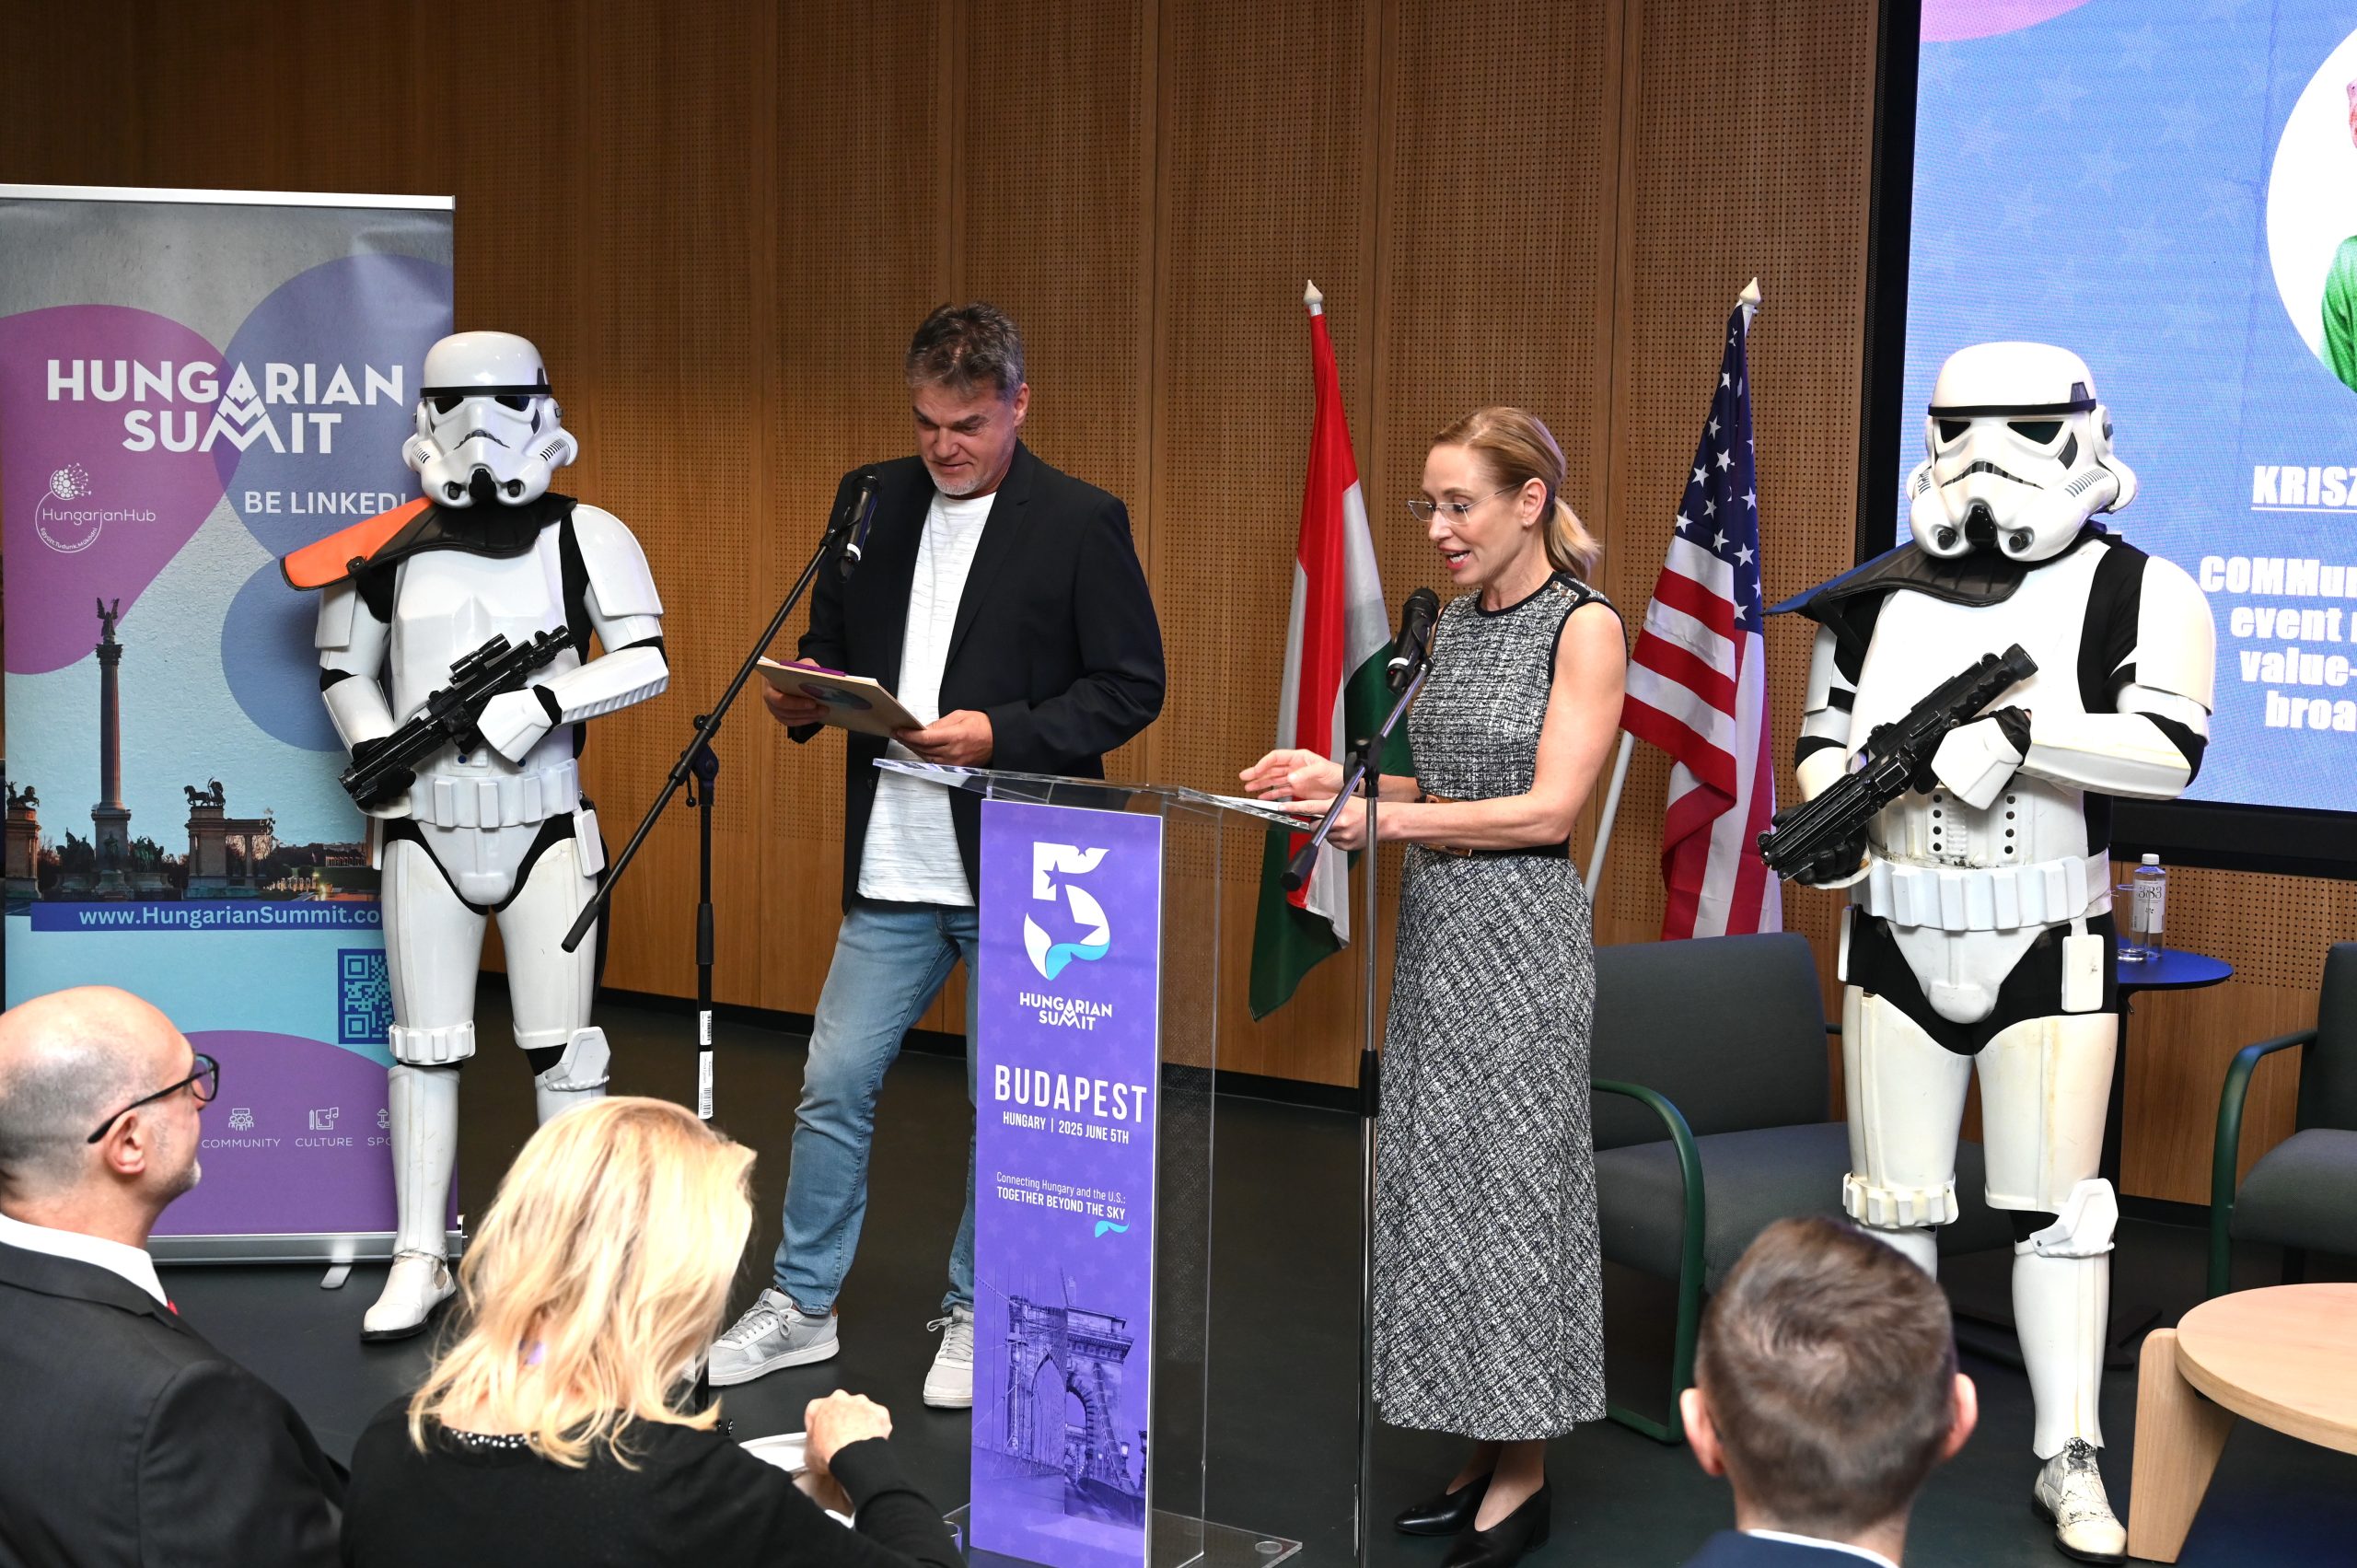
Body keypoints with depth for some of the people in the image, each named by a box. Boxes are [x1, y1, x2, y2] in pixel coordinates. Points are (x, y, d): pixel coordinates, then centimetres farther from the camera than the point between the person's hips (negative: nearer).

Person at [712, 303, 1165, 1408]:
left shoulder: (1081, 522, -6)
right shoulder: (871, 502, 9)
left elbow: (1132, 686, -7)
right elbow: (830, 644, 18)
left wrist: (1004, 733, -19)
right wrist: (808, 695, -5)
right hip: (892, 867, 4)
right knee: (833, 1085, 6)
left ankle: (975, 1317, 22)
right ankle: (801, 1306, 21)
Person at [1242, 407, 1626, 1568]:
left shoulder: (1584, 627, -10)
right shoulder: (1455, 622, 12)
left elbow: (1546, 810, -17)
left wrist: (1386, 818, -20)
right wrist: (1339, 780, 4)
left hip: (1521, 933, -8)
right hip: (1435, 927, 8)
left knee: (1512, 1179, -1)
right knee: (1437, 1178, 9)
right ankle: (1484, 1452, 19)